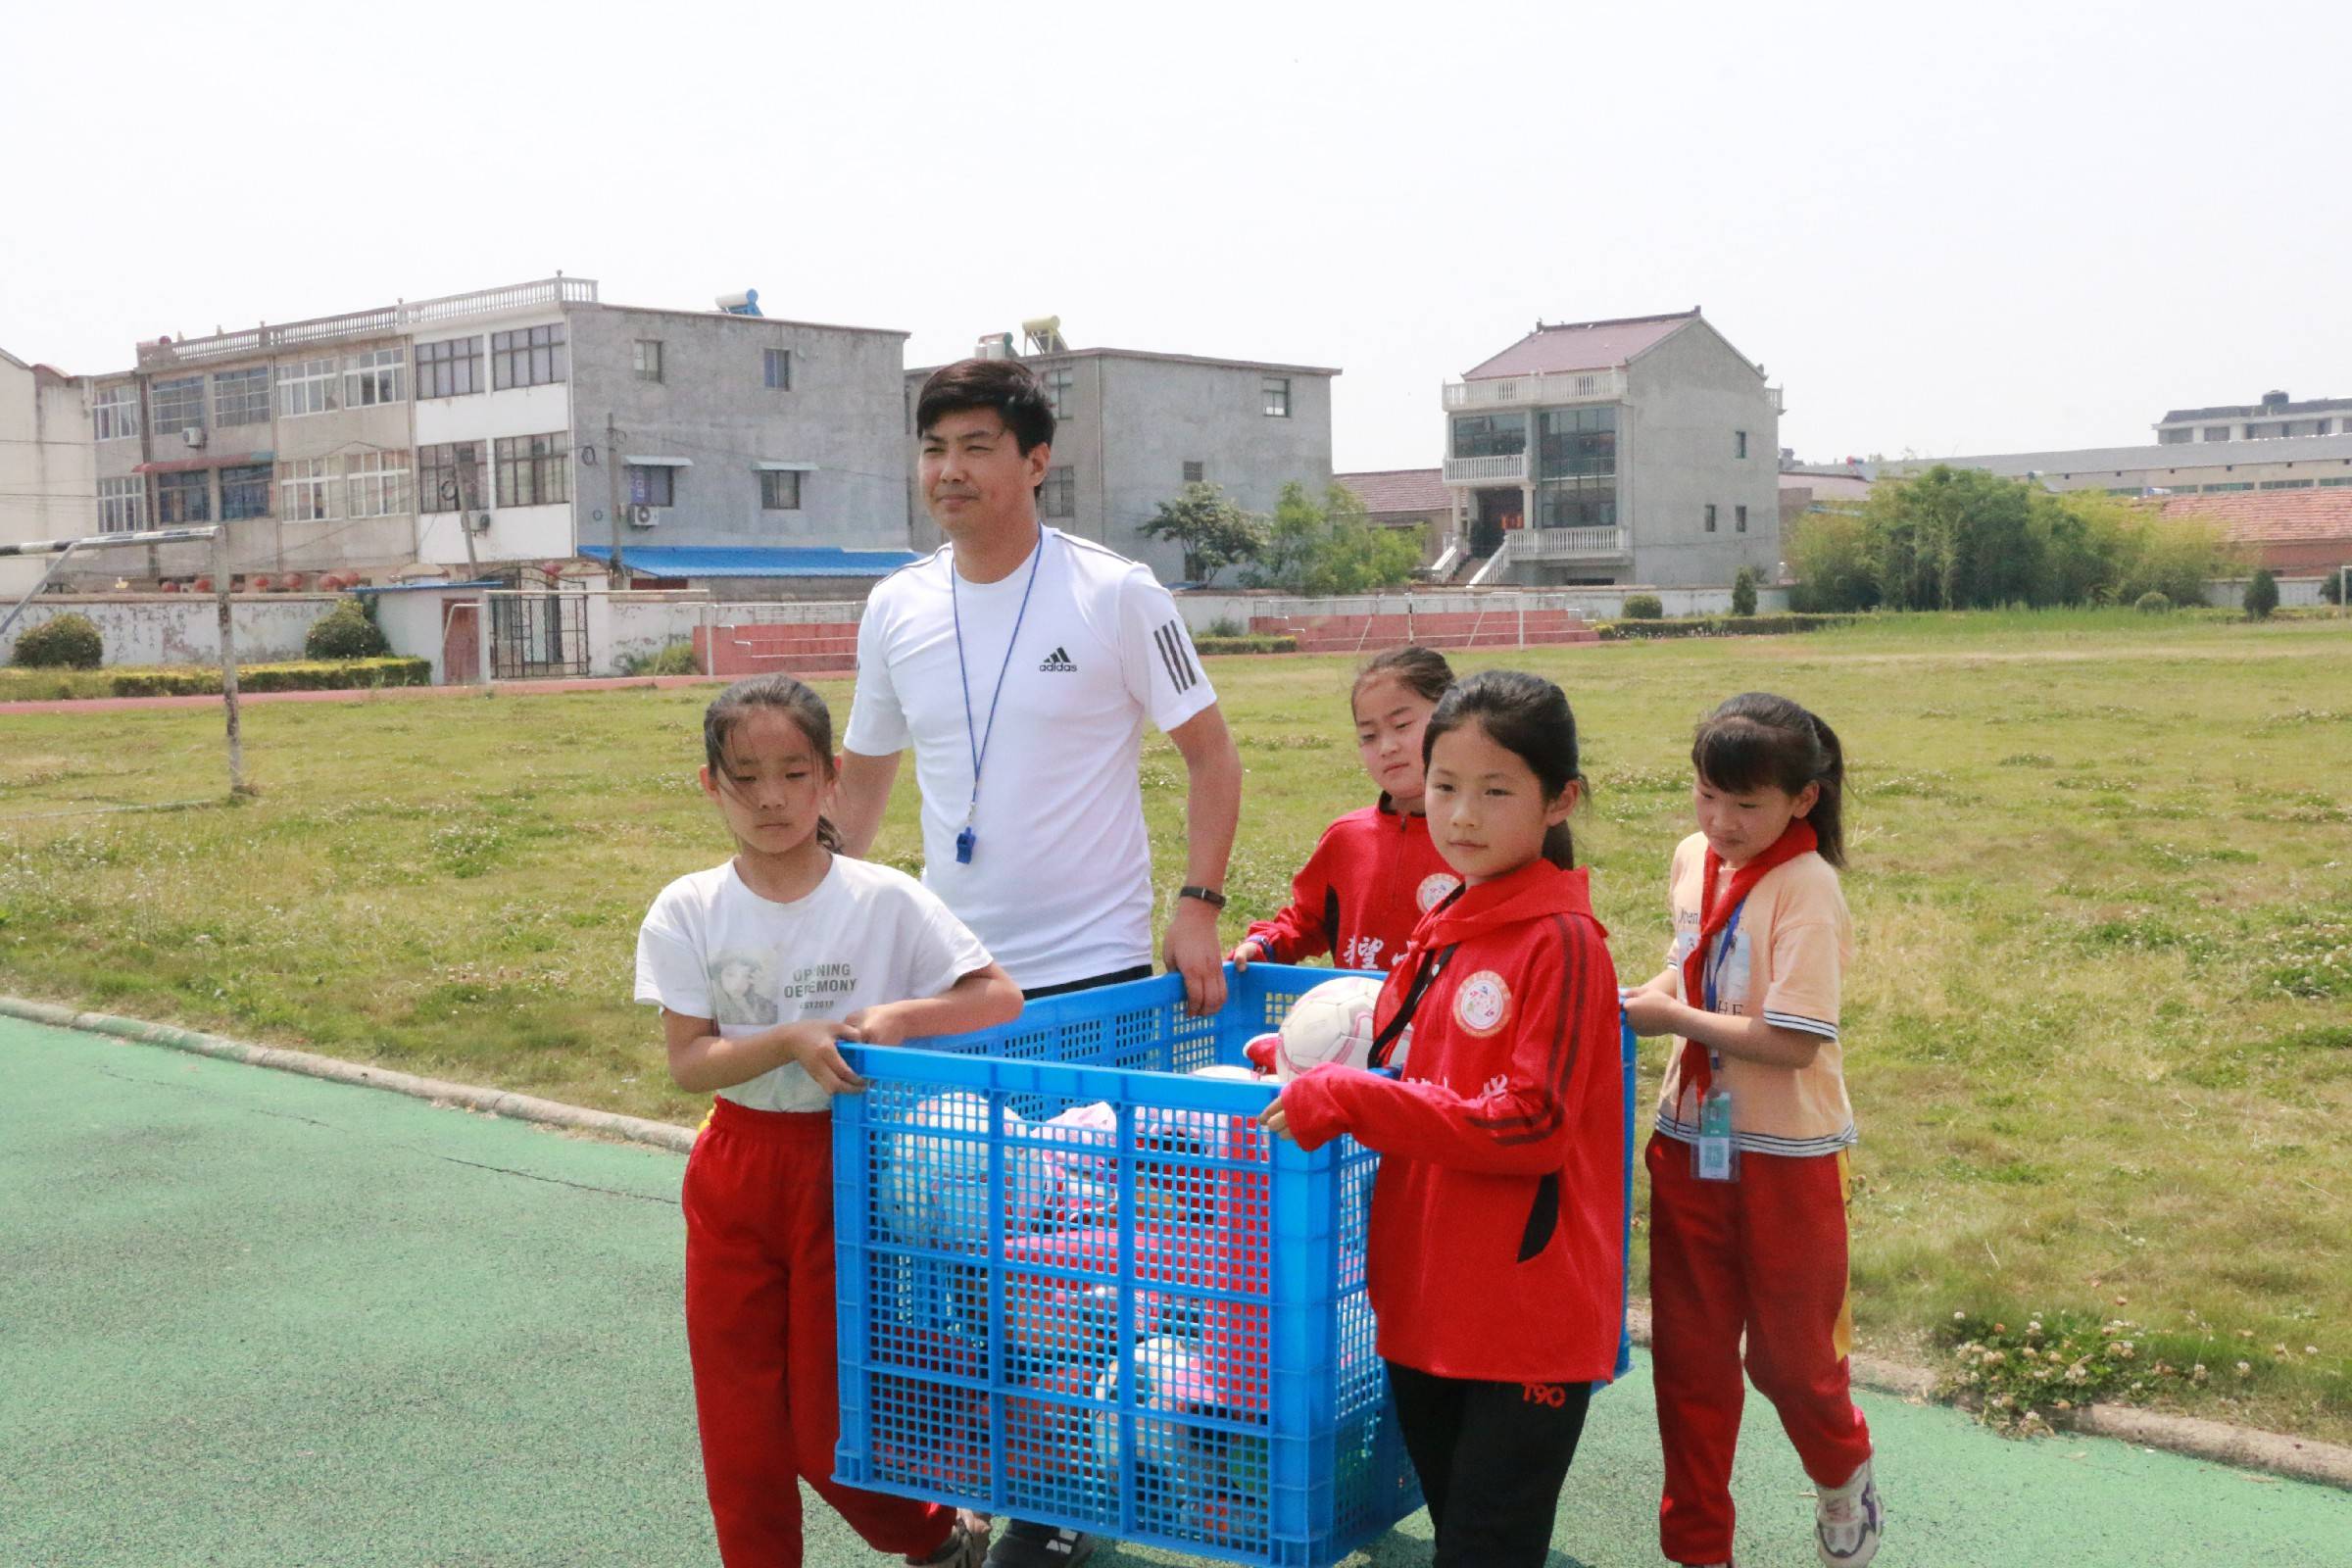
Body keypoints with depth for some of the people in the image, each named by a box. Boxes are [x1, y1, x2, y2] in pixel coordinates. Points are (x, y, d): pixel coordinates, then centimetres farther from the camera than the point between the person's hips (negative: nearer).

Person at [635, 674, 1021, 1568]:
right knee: (739, 1425, 7)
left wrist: (900, 1015, -23)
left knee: (832, 1424, 4)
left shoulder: (884, 901, -8)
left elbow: (1001, 999, -8)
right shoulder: (689, 913, -3)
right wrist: (791, 1041, -23)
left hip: (849, 1171, -2)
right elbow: (687, 1062, -8)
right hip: (735, 1174, 2)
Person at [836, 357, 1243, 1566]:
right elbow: (862, 773, 16)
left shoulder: (1115, 595, -7)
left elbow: (1210, 755, -2)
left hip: (1097, 968, -4)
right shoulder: (895, 610, 6)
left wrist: (1198, 904, -12)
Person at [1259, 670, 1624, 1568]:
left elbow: (1533, 1124, -20)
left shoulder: (1563, 943, -14)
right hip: (1428, 1306, 8)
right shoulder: (1442, 933, 10)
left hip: (1529, 1317, -8)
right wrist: (1302, 1063, 3)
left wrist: (1351, 1101, -22)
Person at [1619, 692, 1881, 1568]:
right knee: (1688, 1354, 12)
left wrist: (1674, 1020, -18)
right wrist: (1646, 997, -2)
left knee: (1788, 1354, 11)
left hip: (1784, 1155, -6)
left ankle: (1843, 1476, 43)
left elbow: (1795, 1041, -24)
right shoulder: (1694, 860, 1)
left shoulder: (1805, 887, -19)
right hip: (1691, 1141, 6)